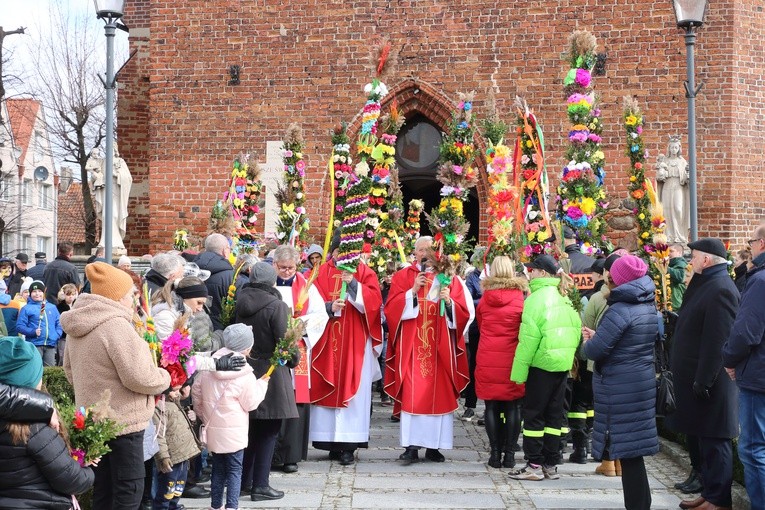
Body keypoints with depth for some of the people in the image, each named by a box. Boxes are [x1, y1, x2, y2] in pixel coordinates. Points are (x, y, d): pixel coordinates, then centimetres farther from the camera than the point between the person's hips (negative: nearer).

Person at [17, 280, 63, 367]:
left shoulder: (52, 307, 16)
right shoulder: (26, 309, 3)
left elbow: (59, 323, 17)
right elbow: (20, 326, -3)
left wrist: (57, 335, 0)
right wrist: (33, 332, -16)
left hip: (51, 344, 4)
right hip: (35, 344, -4)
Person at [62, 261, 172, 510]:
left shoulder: (78, 325, 8)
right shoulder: (116, 325, -22)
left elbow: (69, 368, 20)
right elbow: (139, 378, -23)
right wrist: (165, 377, -5)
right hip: (122, 421, -9)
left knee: (103, 489, 18)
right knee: (129, 490, -1)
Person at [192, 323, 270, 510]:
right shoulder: (245, 375, -15)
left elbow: (196, 391, 8)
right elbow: (251, 404, -7)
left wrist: (202, 415, 21)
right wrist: (262, 384, 5)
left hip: (213, 429, 6)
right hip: (234, 431, -6)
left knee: (218, 467, 17)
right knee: (235, 469, 3)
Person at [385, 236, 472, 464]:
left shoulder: (449, 279, 9)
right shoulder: (403, 276, 8)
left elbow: (465, 312, 3)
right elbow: (391, 307, -2)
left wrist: (449, 302, -15)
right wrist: (413, 291, -12)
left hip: (440, 346, 1)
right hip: (411, 345, -1)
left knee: (438, 394, 1)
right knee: (411, 394, -8)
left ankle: (434, 445, 7)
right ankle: (411, 446, -7)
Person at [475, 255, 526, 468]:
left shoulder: (485, 298, 3)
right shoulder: (520, 297, -4)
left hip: (487, 360, 1)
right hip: (512, 359, -1)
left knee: (492, 406, 6)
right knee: (512, 406, 4)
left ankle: (495, 452, 6)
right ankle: (509, 453, 3)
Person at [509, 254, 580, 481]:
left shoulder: (537, 298, -12)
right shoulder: (563, 297, 10)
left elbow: (529, 337, -15)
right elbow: (576, 329, 12)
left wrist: (519, 370, -11)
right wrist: (568, 353, 17)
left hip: (542, 363, -7)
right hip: (563, 364, 7)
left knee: (533, 413, 0)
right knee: (554, 413, 12)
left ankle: (534, 465, 2)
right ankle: (550, 464, 16)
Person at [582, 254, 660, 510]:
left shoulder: (621, 310, -18)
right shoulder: (649, 306, 10)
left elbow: (594, 350, -19)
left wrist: (588, 342, 3)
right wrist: (598, 336, 13)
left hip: (620, 388, -8)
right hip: (643, 381, 8)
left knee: (627, 450, -3)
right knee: (635, 447, 14)